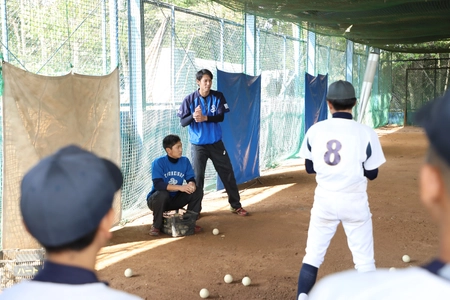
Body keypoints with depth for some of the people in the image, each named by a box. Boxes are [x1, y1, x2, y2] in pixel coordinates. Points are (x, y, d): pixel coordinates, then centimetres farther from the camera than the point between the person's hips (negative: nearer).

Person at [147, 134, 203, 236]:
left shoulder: (185, 161, -4)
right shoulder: (158, 163, -19)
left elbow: (191, 179, -6)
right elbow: (158, 184, -30)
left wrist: (191, 185, -32)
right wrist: (180, 187, -39)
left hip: (175, 200, 4)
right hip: (157, 199, -4)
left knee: (196, 191, -15)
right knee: (162, 194, -37)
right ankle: (156, 226, -16)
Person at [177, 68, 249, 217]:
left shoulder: (218, 96, -3)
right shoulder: (189, 99, -7)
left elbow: (220, 117, -13)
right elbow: (183, 122, -10)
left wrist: (204, 118, -29)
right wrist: (193, 116, -30)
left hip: (216, 143, 2)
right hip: (198, 145, -2)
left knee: (227, 173, 6)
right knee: (197, 176, 1)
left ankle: (235, 205, 18)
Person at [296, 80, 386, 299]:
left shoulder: (315, 130, -3)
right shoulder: (366, 133, -10)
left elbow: (309, 168, 6)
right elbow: (372, 174, -3)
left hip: (324, 199, 2)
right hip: (354, 201, -2)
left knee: (312, 255, 11)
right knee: (364, 260, 10)